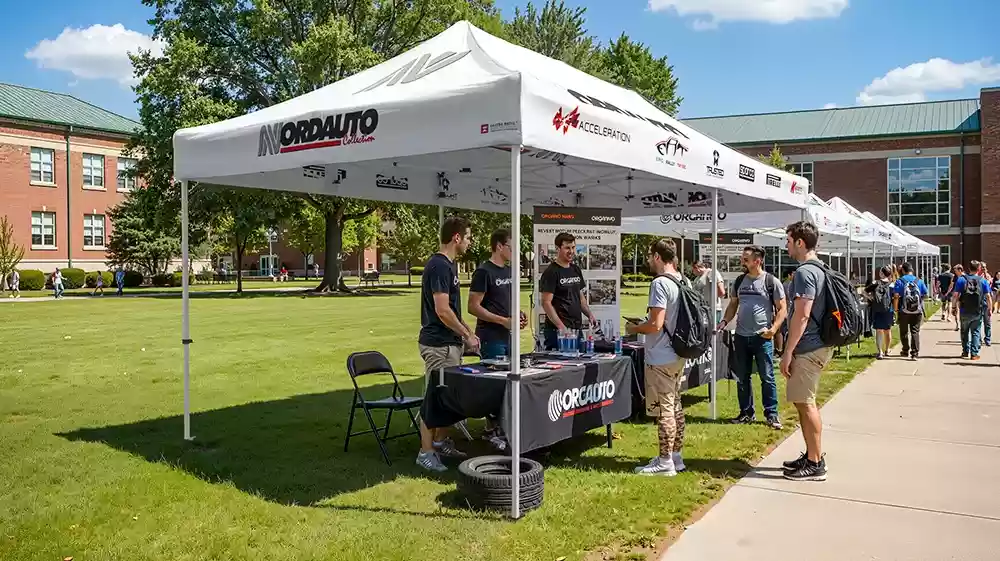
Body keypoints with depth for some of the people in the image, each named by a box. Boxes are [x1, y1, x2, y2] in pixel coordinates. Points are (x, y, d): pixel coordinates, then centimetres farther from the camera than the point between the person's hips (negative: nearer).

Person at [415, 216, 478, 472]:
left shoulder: (448, 265, 13)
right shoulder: (439, 266, -18)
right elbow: (442, 310, -22)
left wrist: (467, 332, 17)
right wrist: (467, 335, -13)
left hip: (450, 343, 10)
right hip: (439, 345, -10)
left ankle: (440, 442, 28)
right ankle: (426, 452, 5)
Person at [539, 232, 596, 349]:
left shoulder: (576, 270, 16)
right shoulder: (551, 272, -8)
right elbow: (546, 303, -14)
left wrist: (589, 314, 7)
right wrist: (561, 326, -21)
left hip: (577, 328, 7)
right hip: (557, 331, -7)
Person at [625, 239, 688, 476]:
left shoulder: (660, 283, -19)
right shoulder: (684, 282, 8)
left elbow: (655, 324, -24)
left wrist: (633, 328, -6)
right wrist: (643, 324, 19)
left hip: (661, 358, -9)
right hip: (678, 354, 9)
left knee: (664, 409, -2)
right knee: (675, 405, 16)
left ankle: (665, 463, 6)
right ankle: (676, 456, 26)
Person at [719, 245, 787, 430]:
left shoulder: (771, 282, -6)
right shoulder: (740, 281, 9)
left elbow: (782, 308, -4)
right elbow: (733, 304, 16)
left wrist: (774, 328, -17)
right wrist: (725, 321, -1)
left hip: (762, 337, -5)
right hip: (741, 337, 5)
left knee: (767, 378, 0)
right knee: (742, 378, 10)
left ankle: (771, 414, 10)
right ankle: (747, 413, 21)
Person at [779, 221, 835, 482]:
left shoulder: (804, 272, -18)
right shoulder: (820, 269, 15)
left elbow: (801, 315, -23)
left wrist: (788, 352, -19)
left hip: (808, 348, -10)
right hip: (818, 344, 10)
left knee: (805, 403, -4)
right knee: (805, 402, 17)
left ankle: (815, 464, 3)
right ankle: (813, 455, 26)